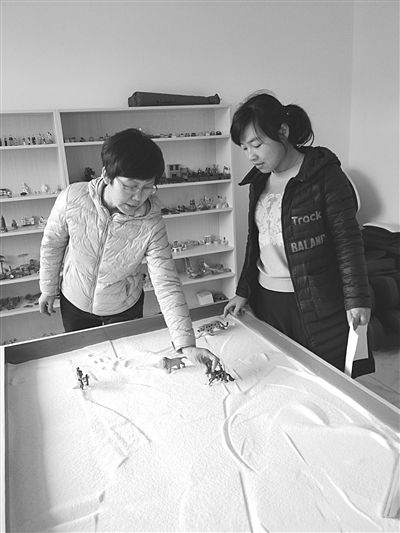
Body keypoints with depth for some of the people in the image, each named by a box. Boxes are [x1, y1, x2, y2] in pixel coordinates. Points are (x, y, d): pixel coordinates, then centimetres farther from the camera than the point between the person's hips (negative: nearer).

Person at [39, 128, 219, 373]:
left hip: (124, 308, -1)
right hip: (75, 303, 1)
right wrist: (48, 289, 4)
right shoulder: (72, 199, -26)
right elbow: (52, 244, -8)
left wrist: (186, 344, -39)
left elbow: (167, 284, -31)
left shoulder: (151, 225, -28)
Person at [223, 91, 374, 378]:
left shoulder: (324, 174, -8)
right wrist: (243, 292, 13)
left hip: (317, 305, -5)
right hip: (268, 301, 6)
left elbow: (348, 240, -9)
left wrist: (357, 299, -15)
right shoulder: (259, 180, 10)